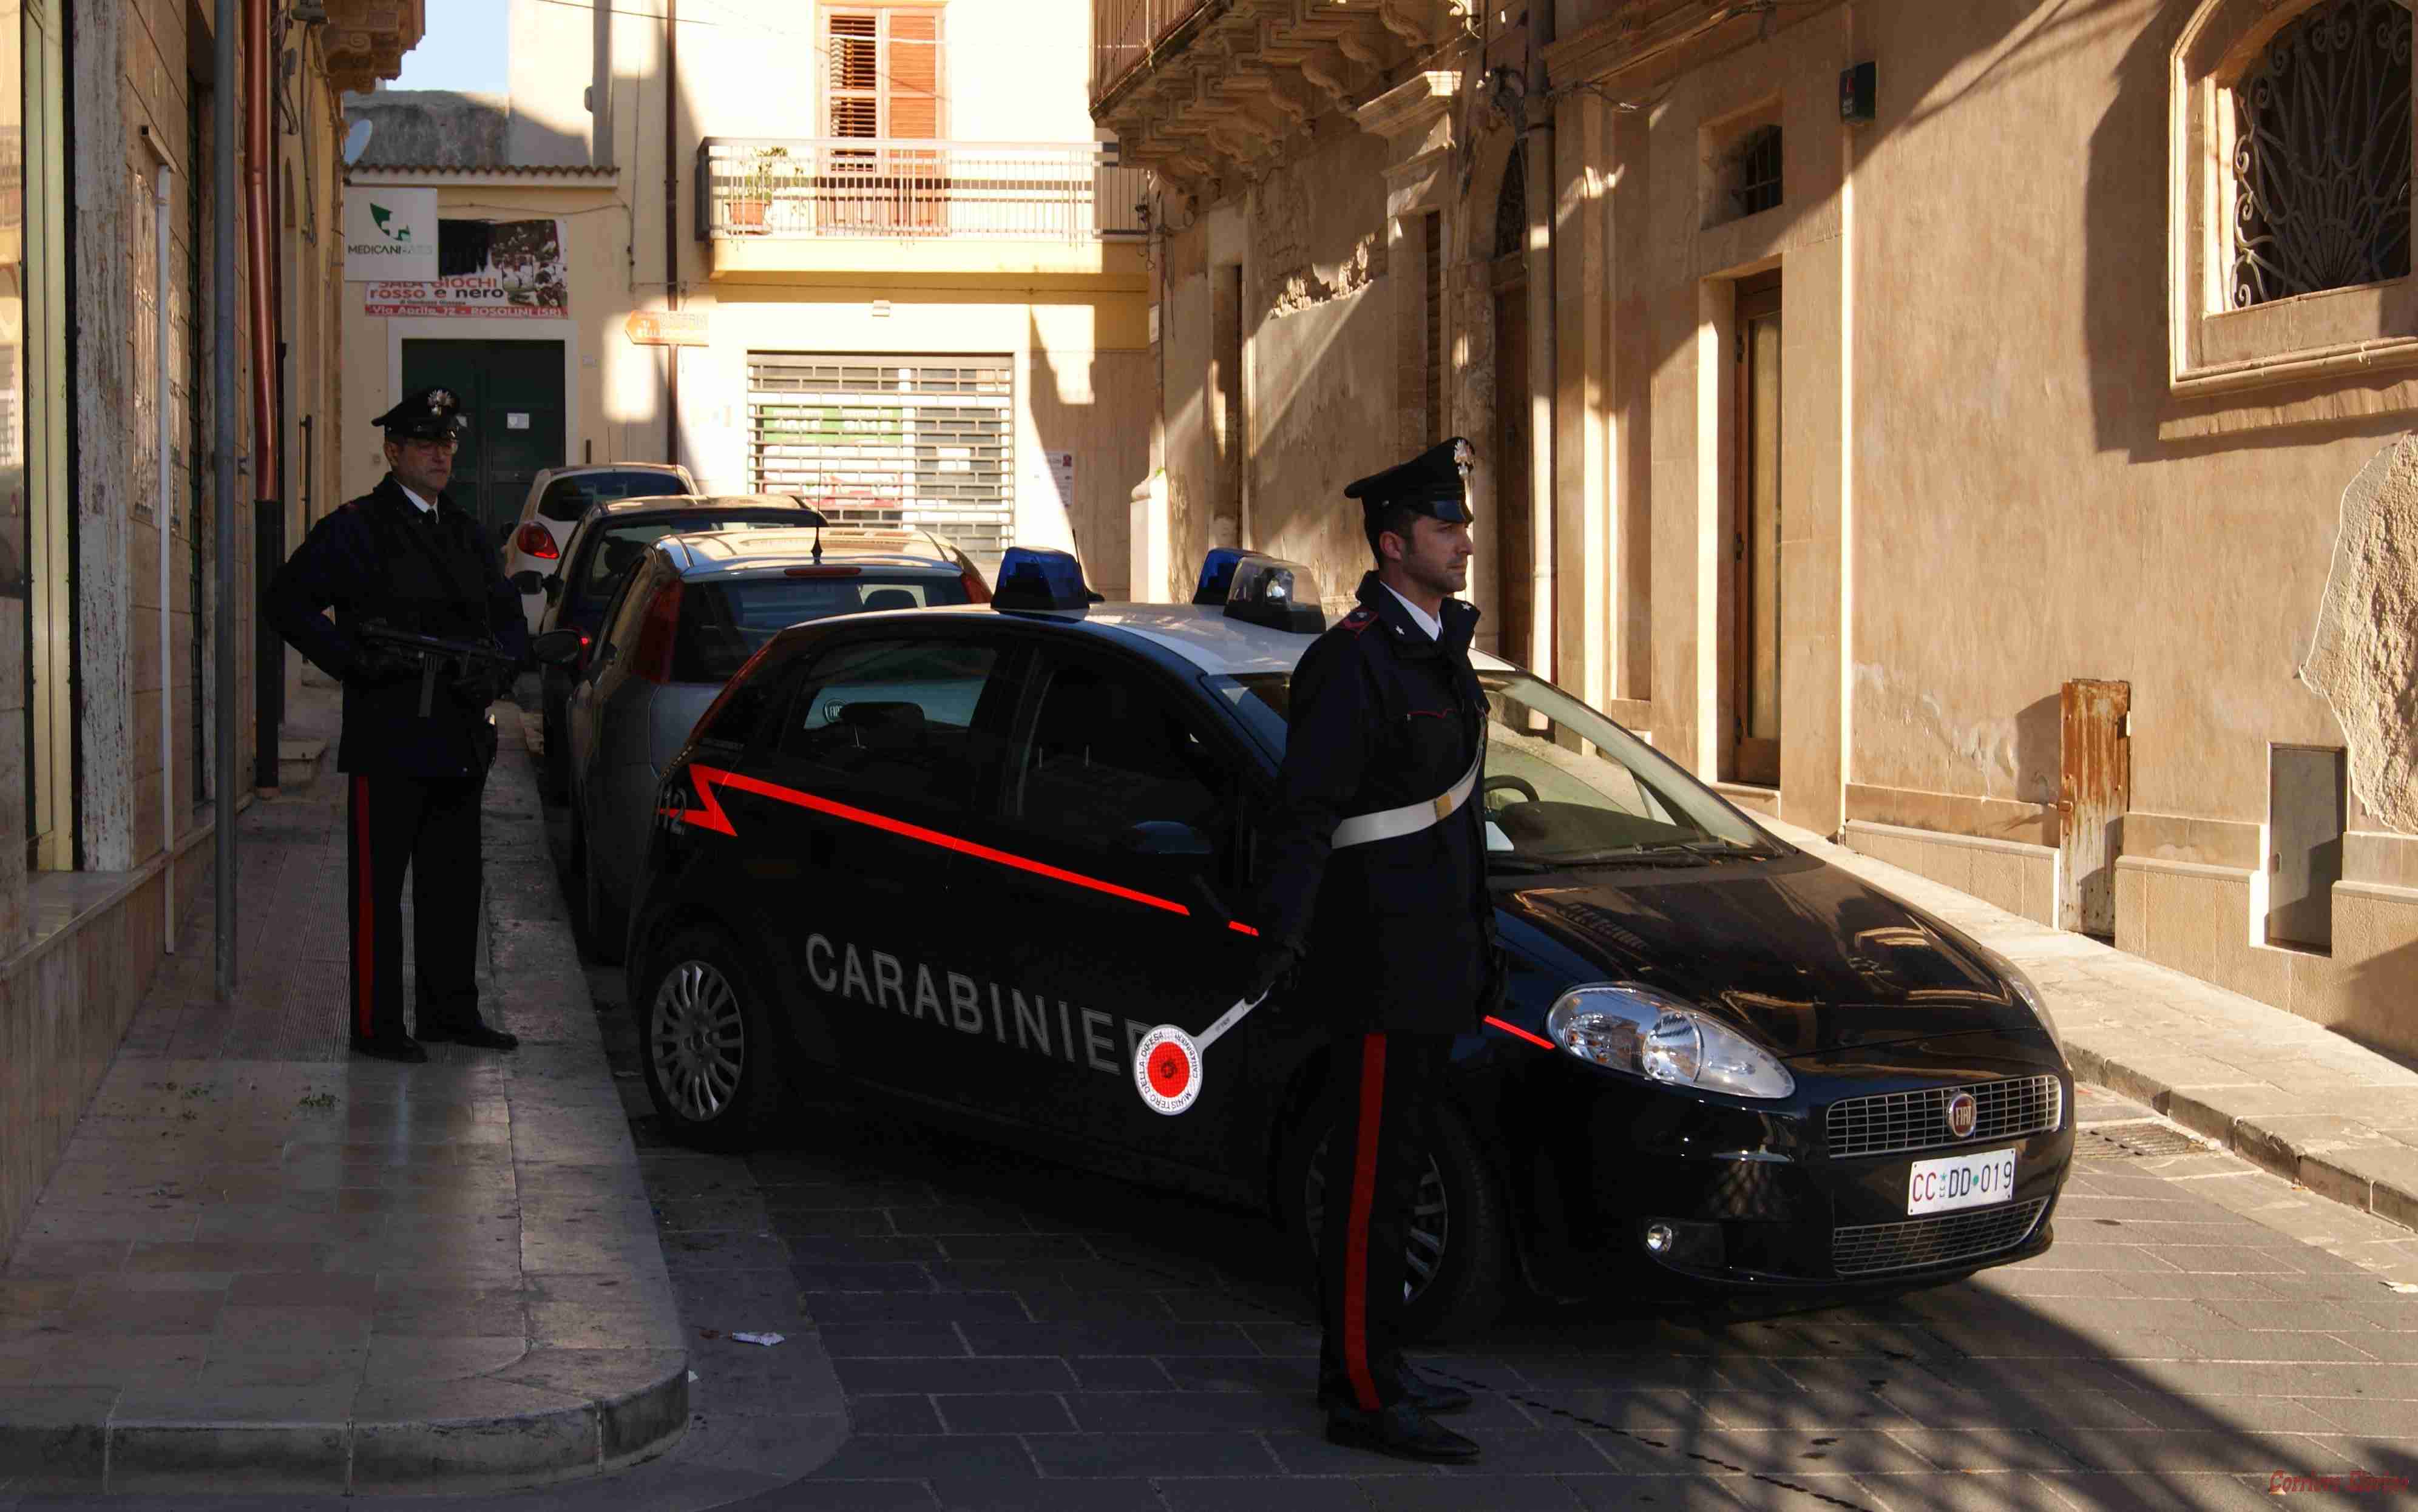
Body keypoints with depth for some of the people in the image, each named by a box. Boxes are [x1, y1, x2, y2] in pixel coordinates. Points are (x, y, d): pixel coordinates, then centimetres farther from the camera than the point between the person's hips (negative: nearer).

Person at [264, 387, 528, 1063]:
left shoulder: (467, 532, 16)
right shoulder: (355, 528, -3)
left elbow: (508, 615, 20)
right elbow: (285, 601, -8)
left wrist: (495, 672, 0)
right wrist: (356, 661, -15)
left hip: (459, 738, 7)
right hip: (388, 738, -6)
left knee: (454, 881, 12)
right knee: (378, 886, -2)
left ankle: (451, 1012, 22)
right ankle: (375, 1026, 2)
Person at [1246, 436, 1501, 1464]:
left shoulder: (1440, 640, 14)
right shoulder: (1353, 659, -16)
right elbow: (1305, 813, -22)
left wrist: (1478, 938, 25)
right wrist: (1282, 935, -32)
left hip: (1433, 951, 10)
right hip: (1384, 958, -9)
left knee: (1394, 1167, 16)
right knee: (1372, 1176, -5)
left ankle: (1367, 1362, 26)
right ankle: (1362, 1396, 1)